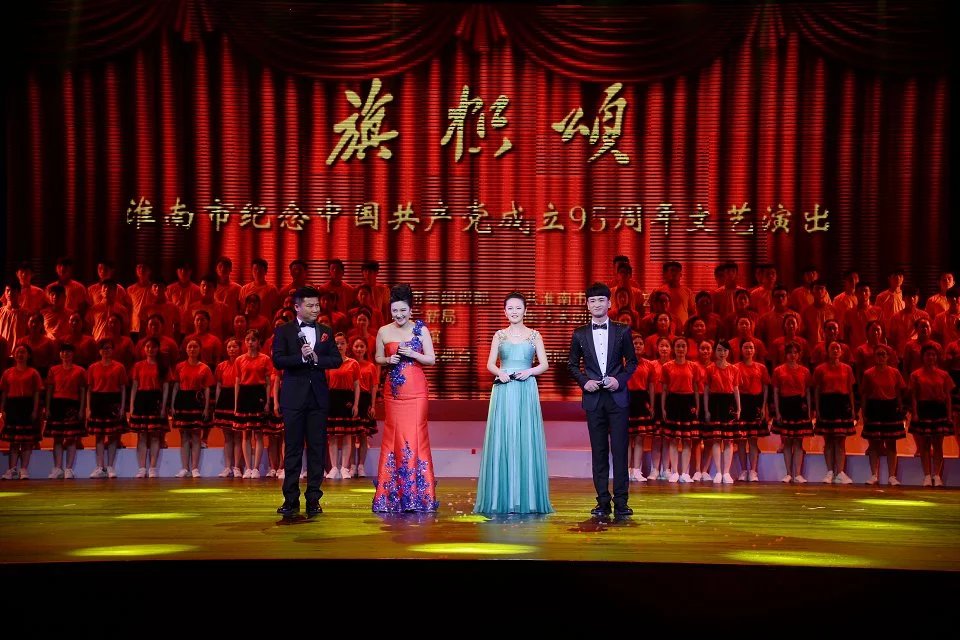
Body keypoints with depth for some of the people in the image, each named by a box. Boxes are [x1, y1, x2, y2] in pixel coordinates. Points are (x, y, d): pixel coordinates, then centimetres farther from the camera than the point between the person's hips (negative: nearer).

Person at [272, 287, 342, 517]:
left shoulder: (326, 332, 12)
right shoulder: (283, 331, 2)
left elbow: (337, 360, 4)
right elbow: (278, 361, -8)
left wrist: (316, 358, -12)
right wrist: (301, 357, -22)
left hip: (318, 396, 3)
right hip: (294, 396, -2)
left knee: (317, 448, 2)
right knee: (292, 449, 1)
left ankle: (313, 499, 9)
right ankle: (291, 499, 7)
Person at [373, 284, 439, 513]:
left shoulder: (421, 329, 2)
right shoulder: (383, 332, 6)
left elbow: (431, 359, 2)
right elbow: (378, 358, 16)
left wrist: (413, 354, -14)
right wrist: (388, 360, -5)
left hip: (416, 391, -1)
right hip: (394, 391, 1)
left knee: (415, 436, -4)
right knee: (393, 437, 0)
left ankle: (418, 495, 4)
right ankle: (392, 495, 8)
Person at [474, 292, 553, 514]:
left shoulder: (534, 335, 9)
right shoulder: (499, 335, 11)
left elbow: (544, 364, 5)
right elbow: (490, 364, 7)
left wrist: (529, 371, -13)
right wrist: (499, 372, -14)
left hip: (526, 391, -1)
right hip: (503, 392, 1)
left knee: (526, 440, -2)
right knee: (502, 441, -2)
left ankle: (527, 498, 4)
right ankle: (502, 498, 4)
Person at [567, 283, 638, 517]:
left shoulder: (622, 331, 4)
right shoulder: (580, 334, 7)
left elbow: (632, 361, 8)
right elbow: (572, 364, 12)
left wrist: (620, 379, -8)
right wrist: (584, 381, -5)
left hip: (617, 397, -1)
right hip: (593, 399, 1)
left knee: (620, 449, -4)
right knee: (599, 451, 4)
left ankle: (621, 502, -1)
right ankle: (602, 502, 8)